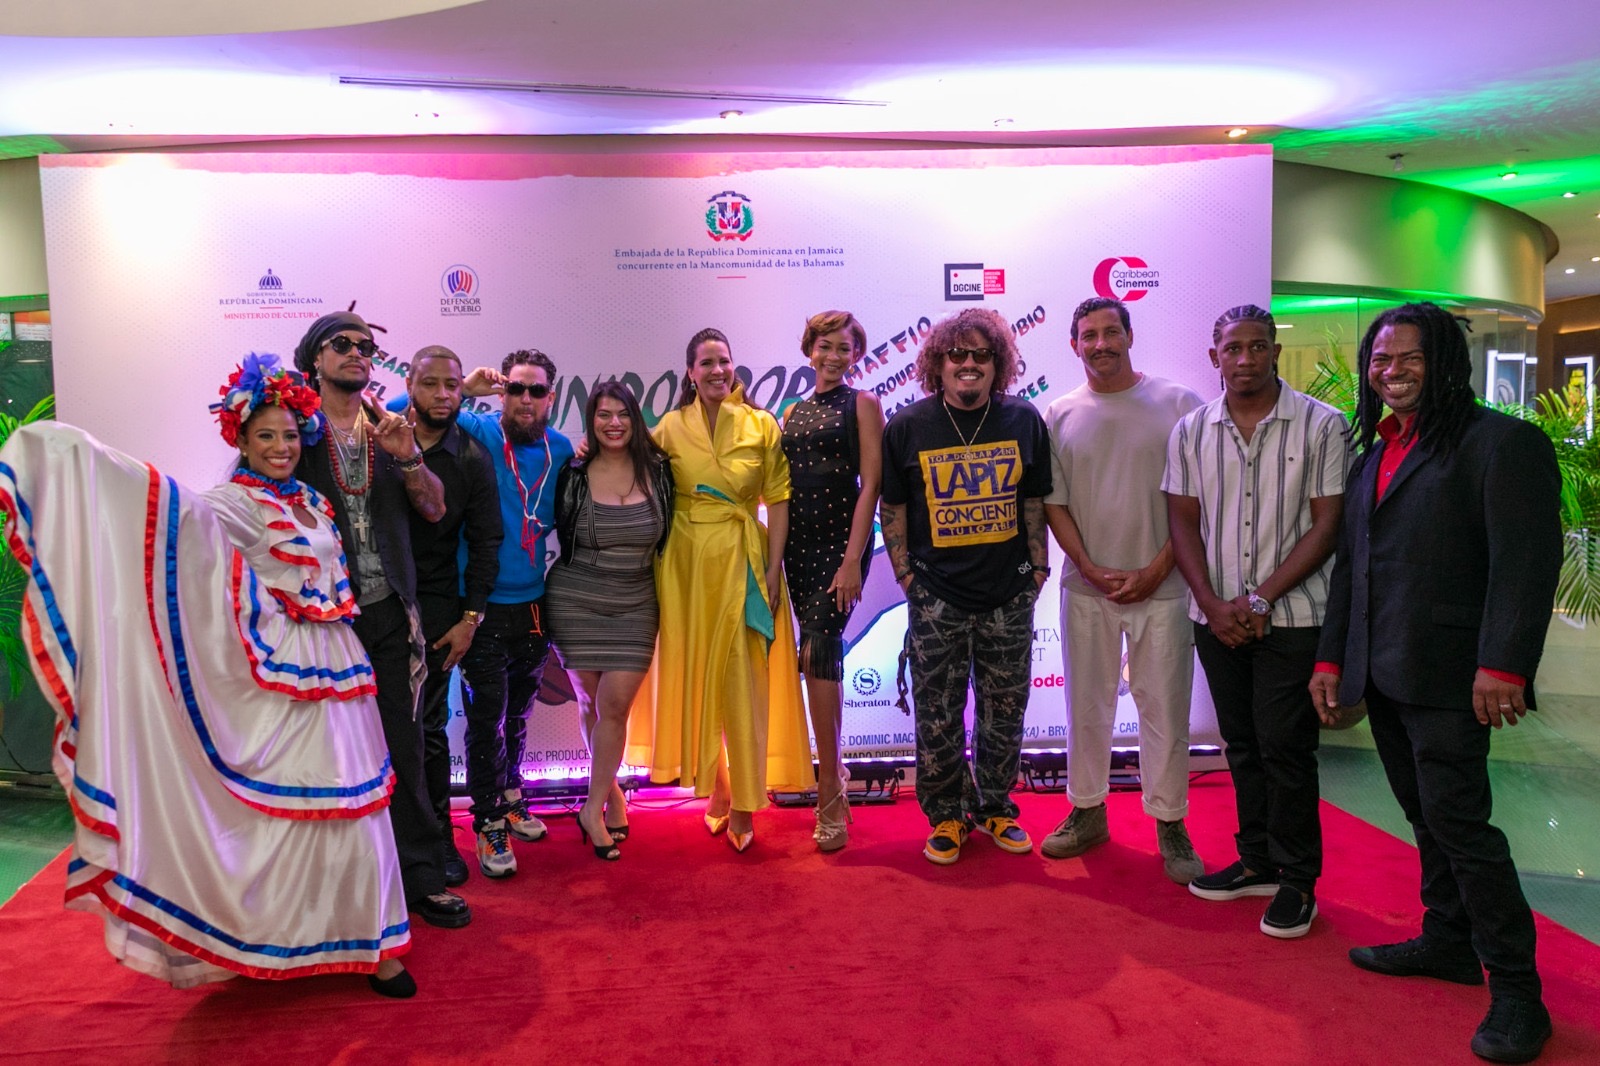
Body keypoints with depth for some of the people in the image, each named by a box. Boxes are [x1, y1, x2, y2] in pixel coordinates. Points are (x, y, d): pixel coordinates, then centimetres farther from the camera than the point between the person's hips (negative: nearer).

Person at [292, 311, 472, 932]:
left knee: (403, 749, 6)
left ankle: (419, 876, 17)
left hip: (388, 612, 3)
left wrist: (407, 457, -10)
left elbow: (434, 509, 7)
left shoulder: (390, 430, 10)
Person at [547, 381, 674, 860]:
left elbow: (668, 533, 10)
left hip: (635, 606, 0)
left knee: (615, 705, -6)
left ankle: (594, 806, 9)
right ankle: (610, 790, 28)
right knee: (590, 702, 7)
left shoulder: (657, 470, -1)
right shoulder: (573, 474, -4)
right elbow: (558, 533, 8)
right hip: (575, 602, 0)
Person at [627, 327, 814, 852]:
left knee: (743, 679, -1)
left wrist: (773, 568, -6)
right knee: (694, 674, 7)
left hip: (744, 560, -1)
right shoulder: (670, 428, 4)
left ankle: (744, 803, 7)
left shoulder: (762, 426, 2)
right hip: (687, 562, 2)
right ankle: (714, 790, 22)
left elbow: (778, 501, 0)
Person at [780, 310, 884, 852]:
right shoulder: (794, 412, 16)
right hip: (799, 543, 5)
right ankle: (834, 775, 22)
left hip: (841, 541, -5)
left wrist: (853, 559, -16)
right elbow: (784, 489, 16)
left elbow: (870, 483, -7)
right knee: (819, 652, 8)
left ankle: (830, 794, -9)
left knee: (818, 649, -16)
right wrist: (773, 558, 9)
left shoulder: (861, 405, 1)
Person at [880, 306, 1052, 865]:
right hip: (937, 595, -1)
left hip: (1009, 594, 2)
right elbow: (892, 507, 4)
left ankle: (995, 808, 29)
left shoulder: (1024, 421, 4)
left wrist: (1038, 568, 5)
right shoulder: (907, 427, 0)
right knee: (937, 713, 4)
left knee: (1004, 708, 11)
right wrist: (906, 574, 0)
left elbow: (1036, 502, 9)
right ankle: (946, 816, 20)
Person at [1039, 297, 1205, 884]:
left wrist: (1155, 570, -10)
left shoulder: (1178, 405, -2)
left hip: (1160, 588, -2)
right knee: (1086, 705, 11)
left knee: (1165, 708, 4)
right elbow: (1053, 502, 5)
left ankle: (1169, 824, 19)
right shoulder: (1059, 416, 5)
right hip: (1086, 588, 2)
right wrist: (1092, 570, -7)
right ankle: (1087, 812, 27)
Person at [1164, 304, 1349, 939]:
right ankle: (1257, 861, 28)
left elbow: (1326, 524, -7)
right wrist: (1213, 604, -5)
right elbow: (1183, 522, 6)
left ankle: (1298, 880, 15)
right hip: (1217, 618, 4)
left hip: (1292, 617, -3)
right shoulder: (1192, 431, 6)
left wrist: (1261, 598, -13)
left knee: (1285, 748, 0)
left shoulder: (1321, 426, -4)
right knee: (1242, 744, 13)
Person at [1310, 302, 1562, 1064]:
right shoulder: (1374, 452, 16)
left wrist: (1502, 664, -23)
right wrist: (1332, 656, 16)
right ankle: (1448, 942, 29)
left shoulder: (1500, 442, -8)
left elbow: (1527, 562, -16)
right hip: (1381, 675, 7)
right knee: (1425, 816, 15)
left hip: (1446, 679, -7)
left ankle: (1516, 989, 8)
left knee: (1457, 821, -5)